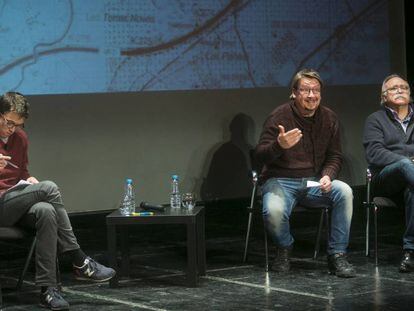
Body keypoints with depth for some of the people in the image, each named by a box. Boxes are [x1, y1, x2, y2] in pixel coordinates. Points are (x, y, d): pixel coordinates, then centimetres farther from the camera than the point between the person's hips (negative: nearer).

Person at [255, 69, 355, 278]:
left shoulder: (328, 118, 4)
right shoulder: (279, 116, -9)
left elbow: (335, 157, 11)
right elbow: (260, 155, -14)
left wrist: (327, 176, -12)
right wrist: (279, 145, -36)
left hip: (314, 182, 4)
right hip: (280, 181, -3)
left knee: (344, 191, -26)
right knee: (274, 211, -35)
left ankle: (337, 255, -14)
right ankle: (284, 249, 1)